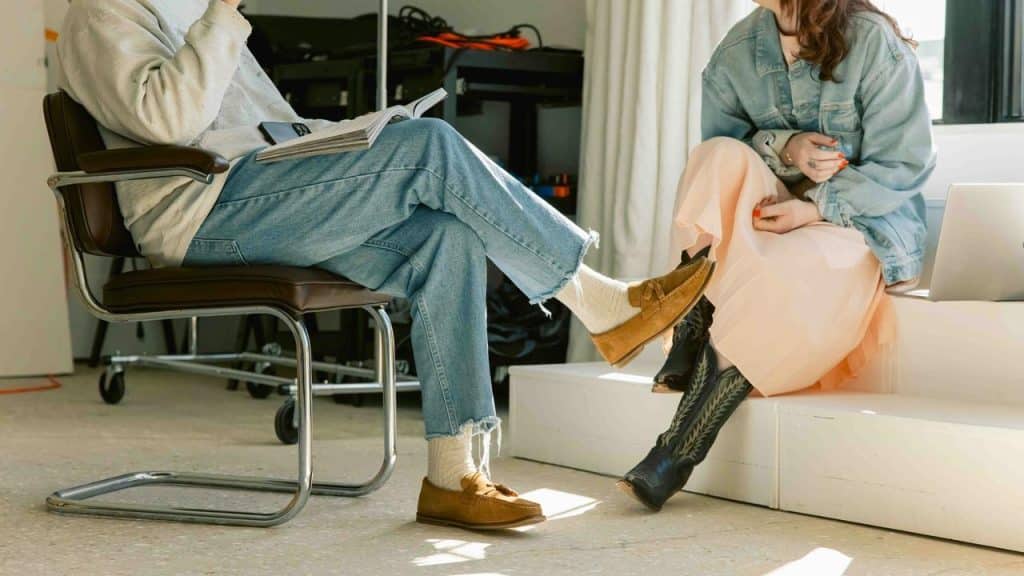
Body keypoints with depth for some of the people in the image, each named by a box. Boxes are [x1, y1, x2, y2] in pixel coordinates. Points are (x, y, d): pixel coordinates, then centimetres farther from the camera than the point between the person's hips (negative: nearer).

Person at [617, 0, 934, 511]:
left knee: (773, 270, -36)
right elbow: (716, 141, 1)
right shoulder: (739, 48, 2)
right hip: (770, 214, 5)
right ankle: (687, 348, -30)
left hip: (865, 226, -5)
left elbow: (902, 167, -13)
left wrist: (814, 208, -25)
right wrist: (784, 146, -18)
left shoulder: (874, 42, -12)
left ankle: (678, 452, -31)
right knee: (722, 159, -25)